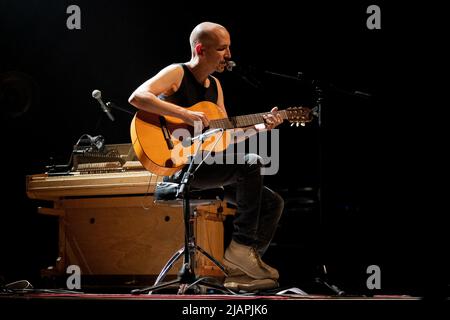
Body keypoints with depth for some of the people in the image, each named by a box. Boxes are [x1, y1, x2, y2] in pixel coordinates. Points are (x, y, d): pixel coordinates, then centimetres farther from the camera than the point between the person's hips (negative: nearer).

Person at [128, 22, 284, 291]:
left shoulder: (215, 85, 18)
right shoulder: (177, 73, -6)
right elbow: (137, 97, -24)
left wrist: (261, 127, 6)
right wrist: (186, 115, -27)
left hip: (208, 168, 9)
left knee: (273, 203, -2)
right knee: (250, 163, -27)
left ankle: (240, 271, -2)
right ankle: (241, 247, -19)